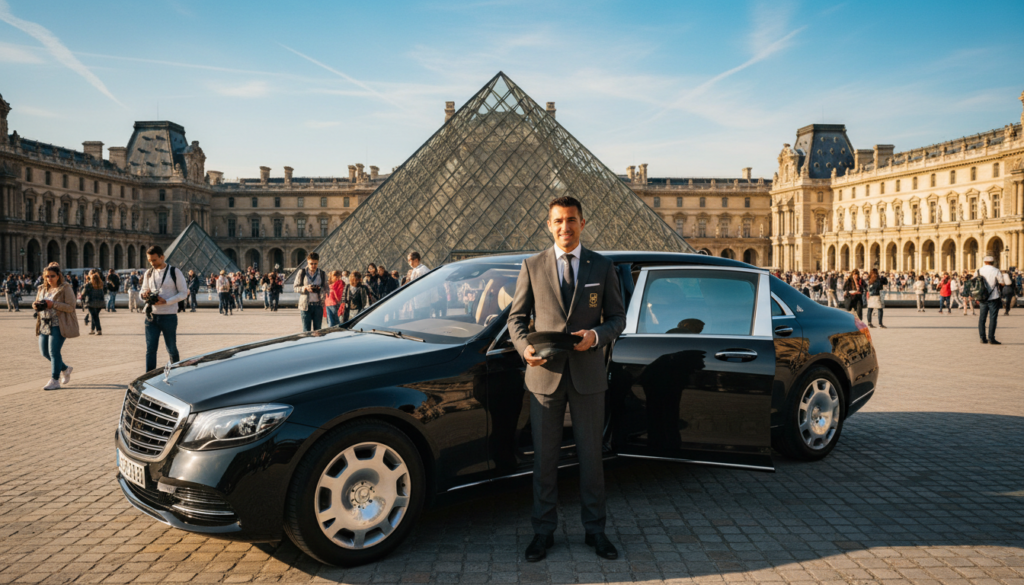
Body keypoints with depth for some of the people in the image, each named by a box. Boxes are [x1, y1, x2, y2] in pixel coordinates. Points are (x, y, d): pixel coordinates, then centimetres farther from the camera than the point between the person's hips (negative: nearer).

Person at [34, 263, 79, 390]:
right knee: (44, 352, 9)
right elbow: (38, 303, 22)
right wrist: (36, 305, -2)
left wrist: (53, 304, -22)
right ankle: (65, 369, 30)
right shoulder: (42, 289, 13)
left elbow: (70, 307, -13)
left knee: (54, 351, -10)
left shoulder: (65, 288, -6)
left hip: (58, 325, -7)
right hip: (44, 324, 7)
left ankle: (55, 381, -1)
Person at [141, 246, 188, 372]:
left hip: (169, 317, -4)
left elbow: (183, 293, -6)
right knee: (150, 349, 1)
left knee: (172, 349, 7)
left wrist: (166, 301, -19)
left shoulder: (175, 272, -4)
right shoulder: (148, 273, 10)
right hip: (151, 316, 4)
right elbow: (143, 291, 19)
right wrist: (144, 294, -7)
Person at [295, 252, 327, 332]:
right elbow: (296, 288, 2)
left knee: (317, 330, 4)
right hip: (305, 305, -1)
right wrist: (305, 288, -17)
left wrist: (320, 289, -16)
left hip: (318, 305, 2)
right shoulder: (302, 273, 2)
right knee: (306, 330, -1)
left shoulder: (322, 274, 6)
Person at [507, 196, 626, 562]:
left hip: (588, 374, 0)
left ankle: (595, 530, 25)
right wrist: (525, 347, -13)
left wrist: (597, 335, -14)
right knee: (544, 458, 7)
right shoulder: (532, 267, 4)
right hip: (545, 374, 0)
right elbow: (516, 317, 6)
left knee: (591, 456, 9)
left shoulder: (602, 267, 5)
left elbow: (618, 317, 7)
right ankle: (543, 531, 21)